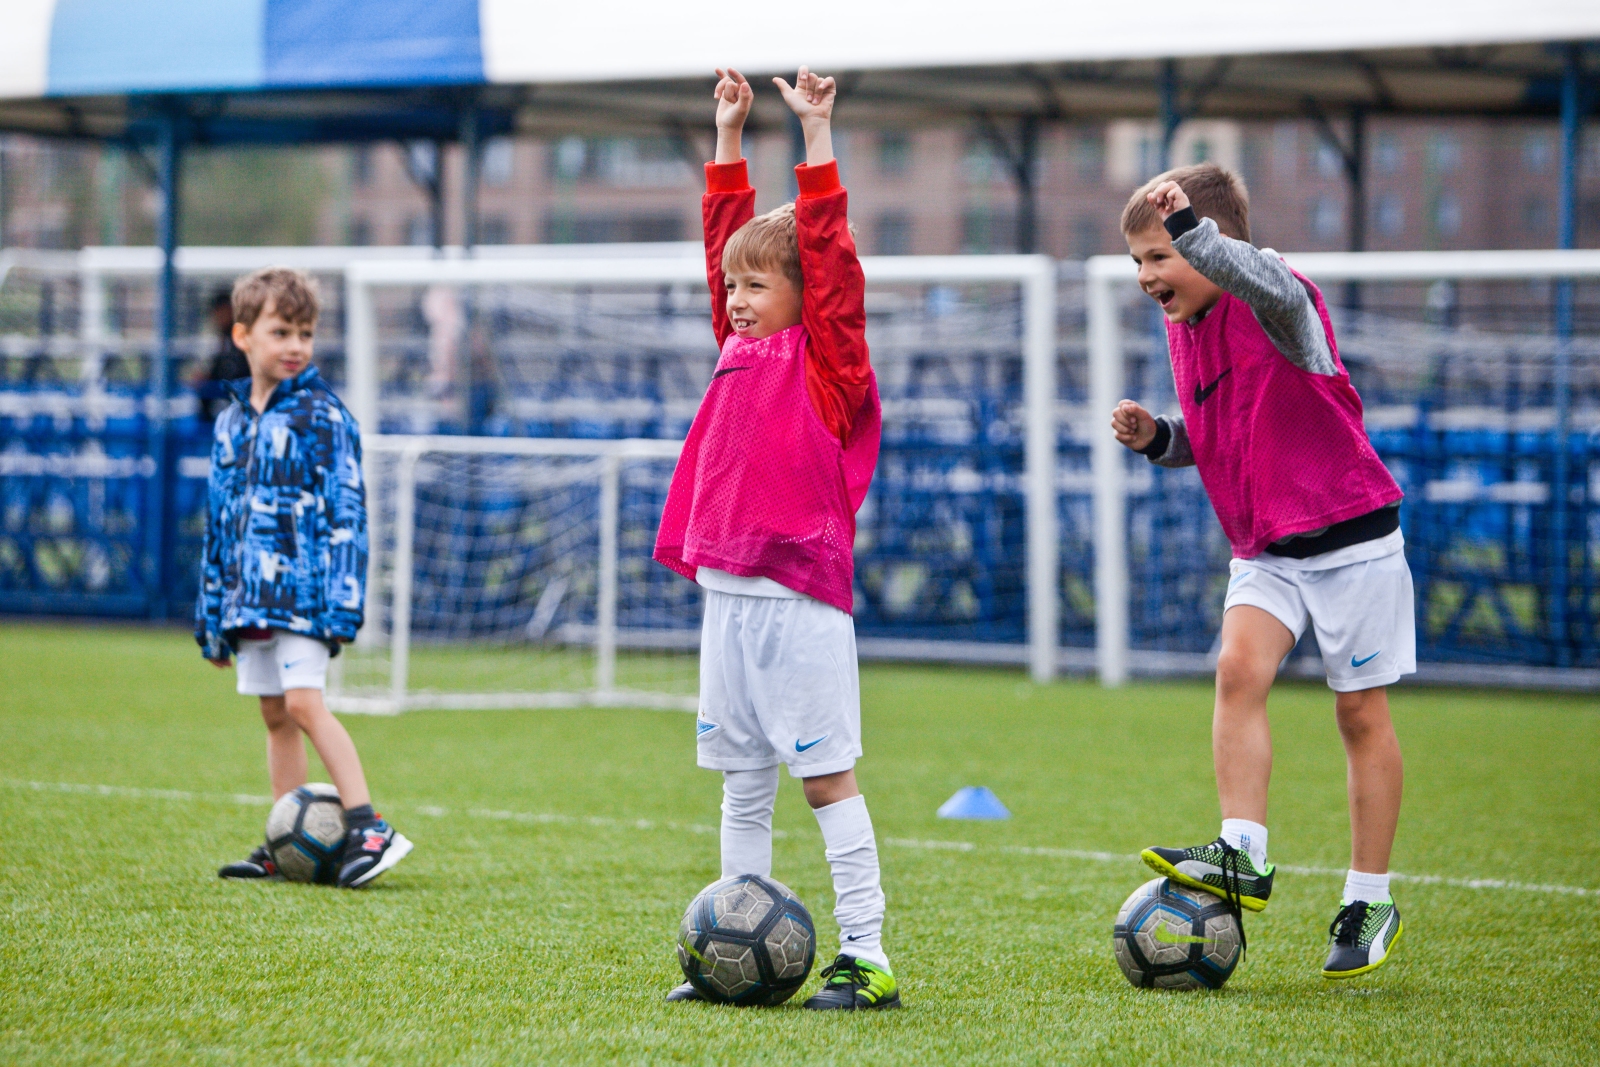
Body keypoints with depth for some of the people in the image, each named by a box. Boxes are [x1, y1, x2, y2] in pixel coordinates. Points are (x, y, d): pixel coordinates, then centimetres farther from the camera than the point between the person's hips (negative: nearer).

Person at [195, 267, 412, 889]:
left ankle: (369, 830, -20)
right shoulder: (232, 422, 13)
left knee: (304, 702, -18)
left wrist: (342, 602, -15)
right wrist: (213, 613, 19)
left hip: (302, 588, -7)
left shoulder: (322, 417, -6)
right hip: (250, 596, 7)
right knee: (274, 715, 9)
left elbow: (346, 510, -9)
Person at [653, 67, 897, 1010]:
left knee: (829, 775, -6)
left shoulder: (827, 360, -5)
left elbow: (826, 249, -13)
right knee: (743, 784, 10)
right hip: (728, 597, 7)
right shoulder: (743, 349, 14)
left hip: (802, 599, -7)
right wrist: (729, 135, 21)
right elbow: (727, 236, 21)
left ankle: (866, 955, -5)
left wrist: (816, 135, -14)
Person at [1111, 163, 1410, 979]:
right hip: (1264, 548, 6)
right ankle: (1243, 857, -20)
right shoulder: (1182, 326, 6)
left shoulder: (1277, 310, -18)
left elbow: (1270, 285, -45)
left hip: (1350, 536, -6)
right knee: (1239, 666, -18)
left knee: (1361, 712, 3)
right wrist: (1159, 439, 0)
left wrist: (1191, 224, -50)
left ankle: (1369, 903, 12)